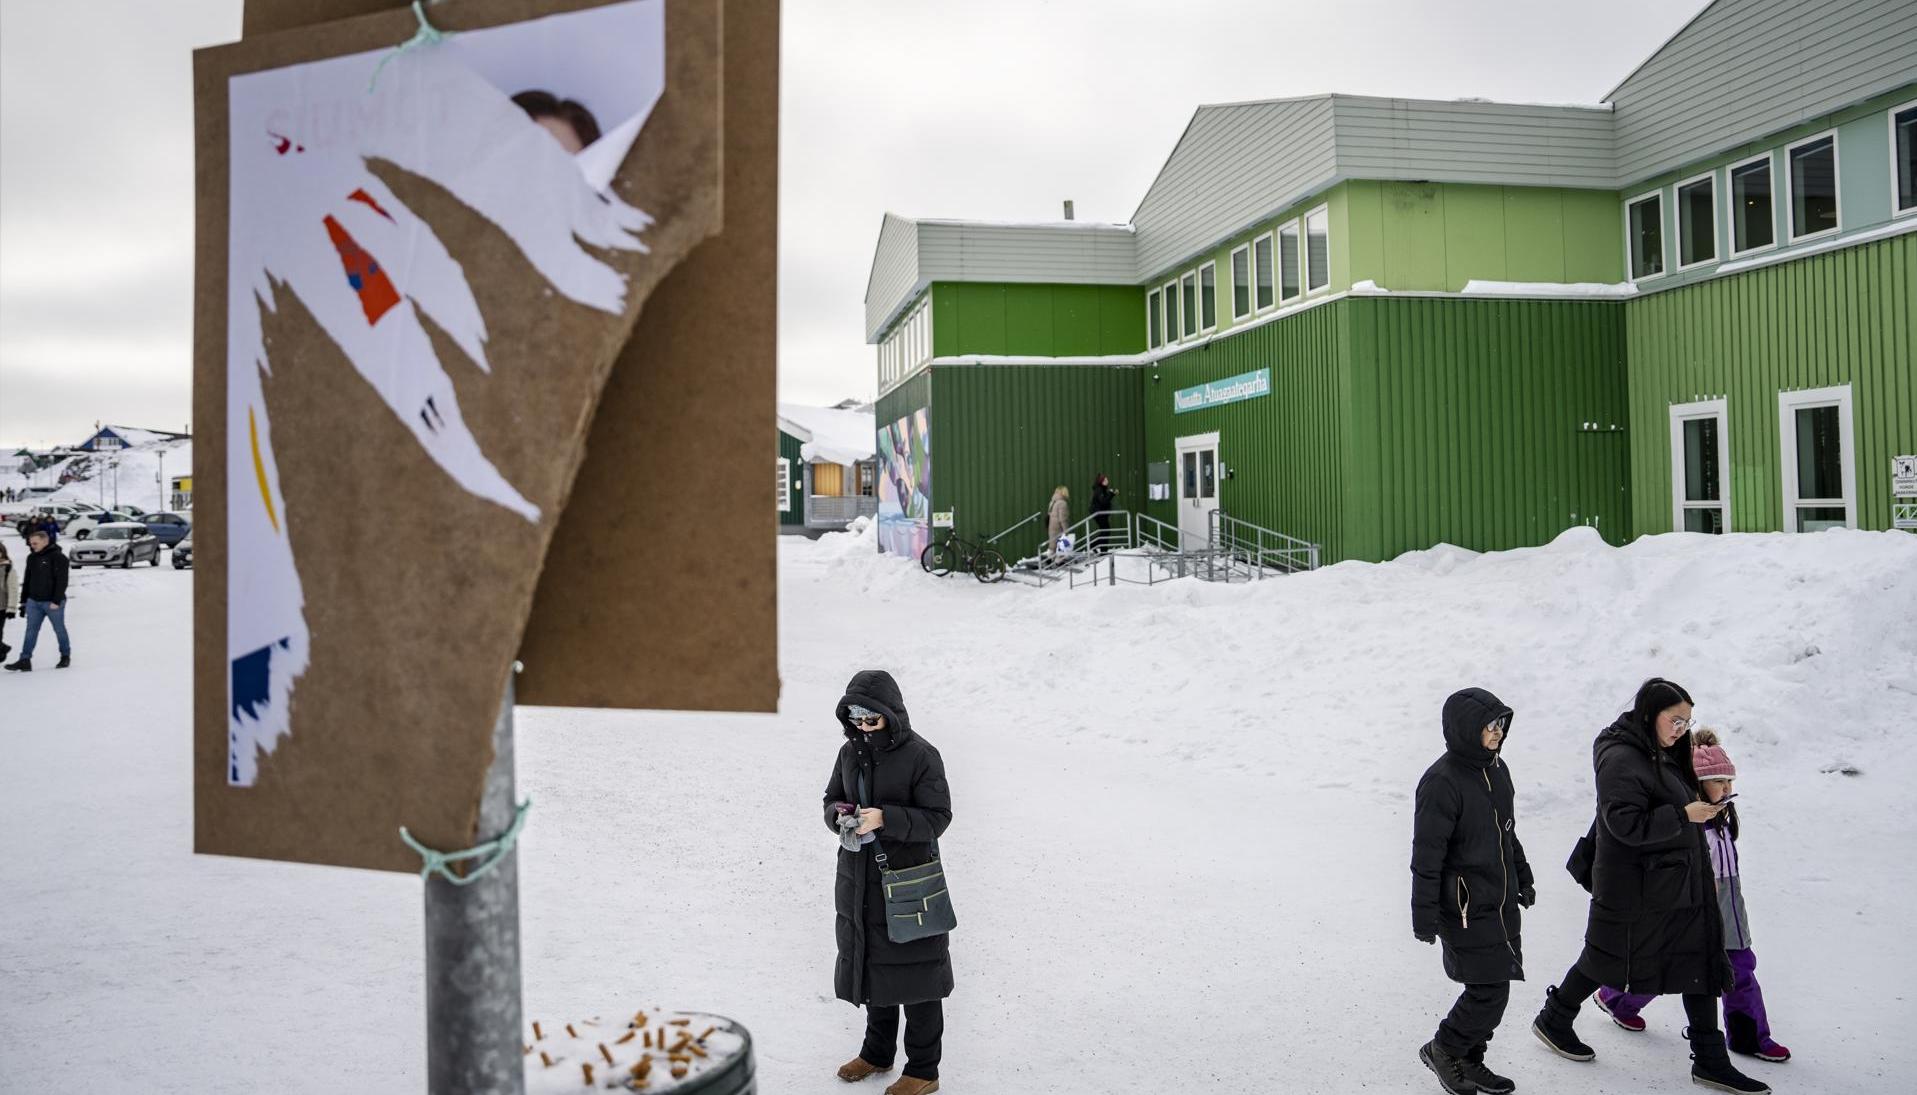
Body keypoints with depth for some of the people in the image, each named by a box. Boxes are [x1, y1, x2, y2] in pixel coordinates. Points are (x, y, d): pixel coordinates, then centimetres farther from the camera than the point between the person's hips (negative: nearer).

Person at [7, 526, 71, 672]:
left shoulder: (58, 557, -11)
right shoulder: (31, 558, 10)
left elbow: (62, 581, -16)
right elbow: (26, 581, 17)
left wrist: (56, 601, -21)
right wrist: (23, 601, 14)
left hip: (53, 602, -6)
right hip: (34, 601, 6)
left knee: (59, 630, 6)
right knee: (31, 631, 1)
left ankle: (66, 656, 21)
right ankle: (25, 660, -2)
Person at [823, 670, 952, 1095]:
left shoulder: (920, 755, -14)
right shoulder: (850, 752, 3)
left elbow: (938, 816, -14)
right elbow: (832, 798, 15)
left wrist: (885, 818, -26)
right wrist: (838, 814, -9)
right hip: (859, 878, 6)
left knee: (914, 971, 3)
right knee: (870, 962, 18)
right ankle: (877, 1052, 37)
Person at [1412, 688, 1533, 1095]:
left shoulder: (1496, 768, 6)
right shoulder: (1441, 782, -21)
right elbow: (1426, 855, -19)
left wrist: (1522, 878, 25)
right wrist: (1425, 917, -16)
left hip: (1502, 902, 8)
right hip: (1466, 908, -8)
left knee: (1489, 989, 13)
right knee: (1491, 992, -4)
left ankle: (1468, 1061, 30)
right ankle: (1443, 1050, 18)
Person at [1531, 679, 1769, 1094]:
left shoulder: (1661, 755, 11)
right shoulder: (1621, 759, -19)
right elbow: (1626, 823, -26)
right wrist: (1683, 816, -27)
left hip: (1681, 886, 9)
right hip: (1636, 891, -9)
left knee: (1701, 965, 8)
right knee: (1609, 960, 6)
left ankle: (1710, 1060, 17)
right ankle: (1553, 1021, 26)